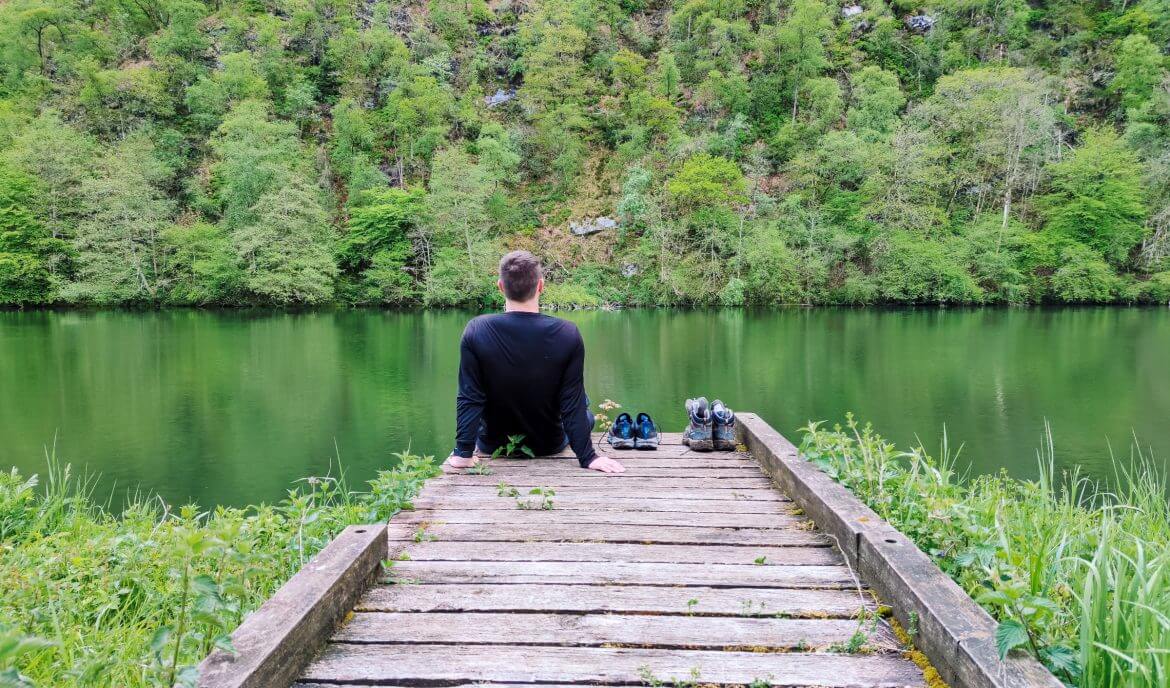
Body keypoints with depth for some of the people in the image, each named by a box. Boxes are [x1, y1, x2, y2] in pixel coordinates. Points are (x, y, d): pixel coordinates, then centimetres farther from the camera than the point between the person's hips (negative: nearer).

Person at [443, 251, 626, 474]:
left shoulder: (476, 331, -21)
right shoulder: (568, 334, -22)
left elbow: (469, 399, -19)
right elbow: (573, 403, -19)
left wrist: (463, 452, -11)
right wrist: (588, 456, -12)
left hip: (493, 445, 0)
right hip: (550, 445, 0)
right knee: (584, 408, 30)